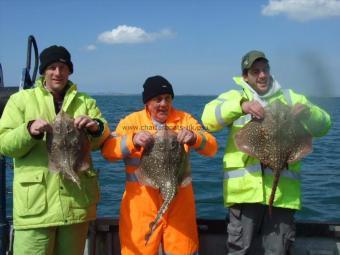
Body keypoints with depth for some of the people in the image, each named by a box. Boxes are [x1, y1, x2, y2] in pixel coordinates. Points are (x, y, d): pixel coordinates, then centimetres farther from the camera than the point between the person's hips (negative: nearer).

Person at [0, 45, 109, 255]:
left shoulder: (85, 102, 13)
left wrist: (95, 127, -17)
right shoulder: (21, 100, 6)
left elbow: (102, 141, 6)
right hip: (36, 203, -2)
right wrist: (29, 130, -20)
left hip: (77, 201, 3)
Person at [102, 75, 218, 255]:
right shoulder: (132, 121, 4)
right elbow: (108, 151, -6)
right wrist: (132, 141, -23)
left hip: (178, 198, 2)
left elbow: (211, 148, 1)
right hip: (141, 199, -1)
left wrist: (195, 138, -19)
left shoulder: (185, 119, 8)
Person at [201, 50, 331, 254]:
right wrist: (241, 105, -24)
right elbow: (209, 119, -8)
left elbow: (323, 125, 11)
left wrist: (308, 112, -12)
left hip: (282, 189, 2)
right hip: (245, 188, -1)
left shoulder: (290, 98, 16)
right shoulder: (235, 97, 10)